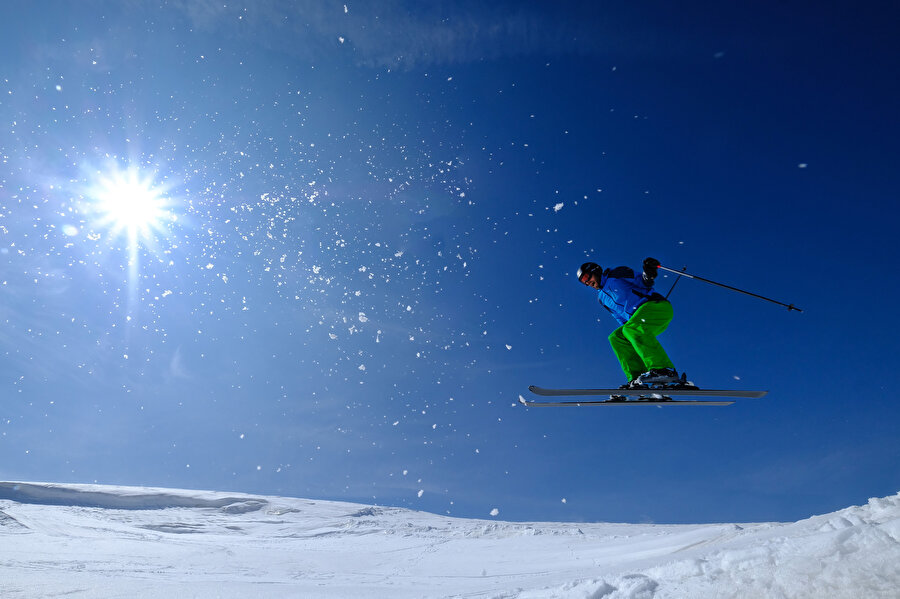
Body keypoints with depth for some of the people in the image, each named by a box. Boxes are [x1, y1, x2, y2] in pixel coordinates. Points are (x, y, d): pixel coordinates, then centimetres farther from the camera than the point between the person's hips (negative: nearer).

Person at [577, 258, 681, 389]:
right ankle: (637, 380, -20)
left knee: (632, 328, -31)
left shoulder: (617, 275, 5)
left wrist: (648, 274, -23)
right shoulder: (602, 297, 23)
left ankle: (663, 369, -41)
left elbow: (642, 283, -2)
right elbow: (621, 318, 22)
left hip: (657, 305, -7)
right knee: (616, 337, -9)